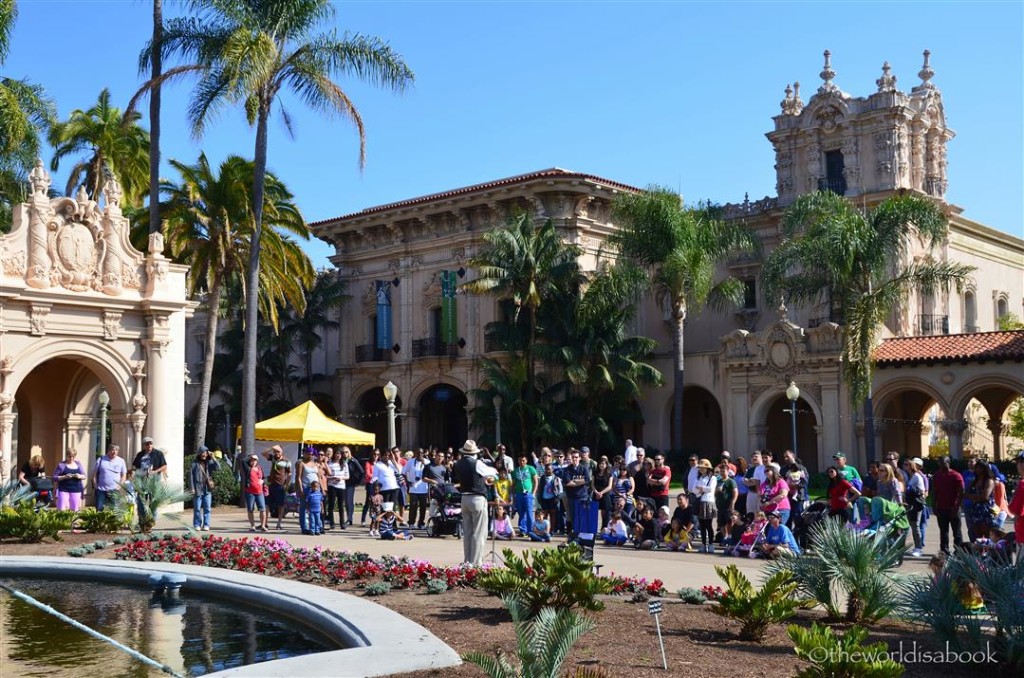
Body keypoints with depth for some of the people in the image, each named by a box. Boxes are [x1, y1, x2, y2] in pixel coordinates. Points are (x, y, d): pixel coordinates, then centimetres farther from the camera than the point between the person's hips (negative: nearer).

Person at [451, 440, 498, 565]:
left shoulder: (457, 465, 4)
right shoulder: (477, 463, -13)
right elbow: (492, 472, 1)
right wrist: (494, 472, 28)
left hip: (464, 498, 7)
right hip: (478, 499, -6)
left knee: (467, 532, 13)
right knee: (479, 533, -2)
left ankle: (467, 561, 17)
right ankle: (476, 562, -3)